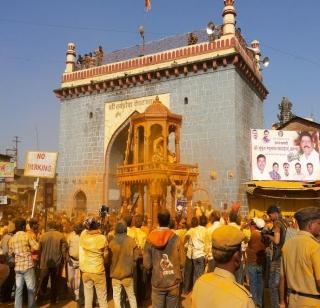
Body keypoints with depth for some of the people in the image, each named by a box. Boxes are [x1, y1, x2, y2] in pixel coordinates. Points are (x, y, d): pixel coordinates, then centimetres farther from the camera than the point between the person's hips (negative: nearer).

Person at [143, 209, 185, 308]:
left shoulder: (150, 239, -10)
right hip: (173, 282, 0)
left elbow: (147, 264, -8)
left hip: (157, 282, 0)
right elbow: (182, 262, -6)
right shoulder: (176, 238, -11)